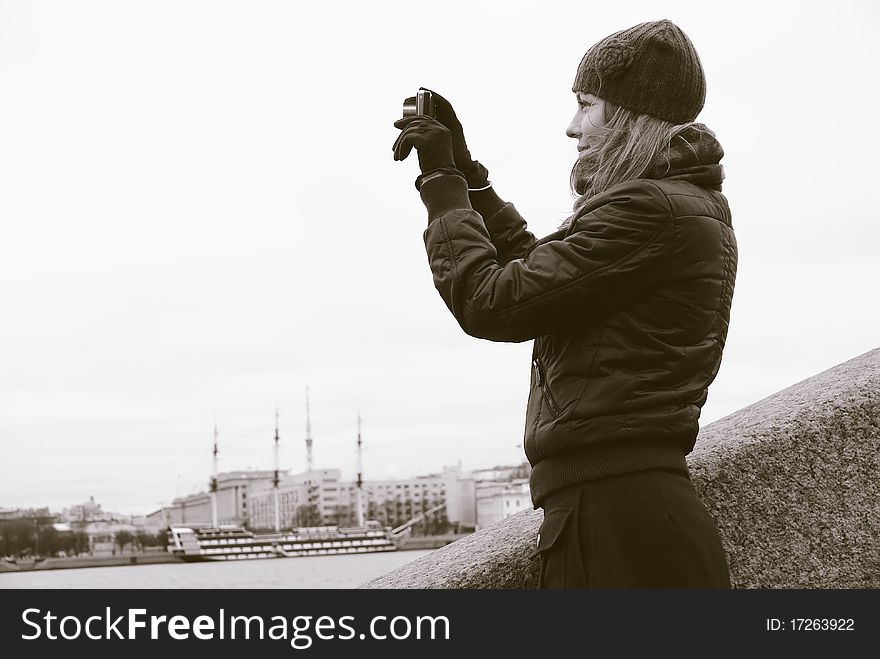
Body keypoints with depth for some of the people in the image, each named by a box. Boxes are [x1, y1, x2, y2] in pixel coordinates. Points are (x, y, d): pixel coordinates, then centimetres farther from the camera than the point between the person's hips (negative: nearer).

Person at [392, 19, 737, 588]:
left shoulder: (647, 208, -14)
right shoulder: (693, 205, 18)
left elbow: (490, 304, -14)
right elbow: (537, 268, 26)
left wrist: (442, 183, -1)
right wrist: (463, 171, 22)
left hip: (614, 516, -10)